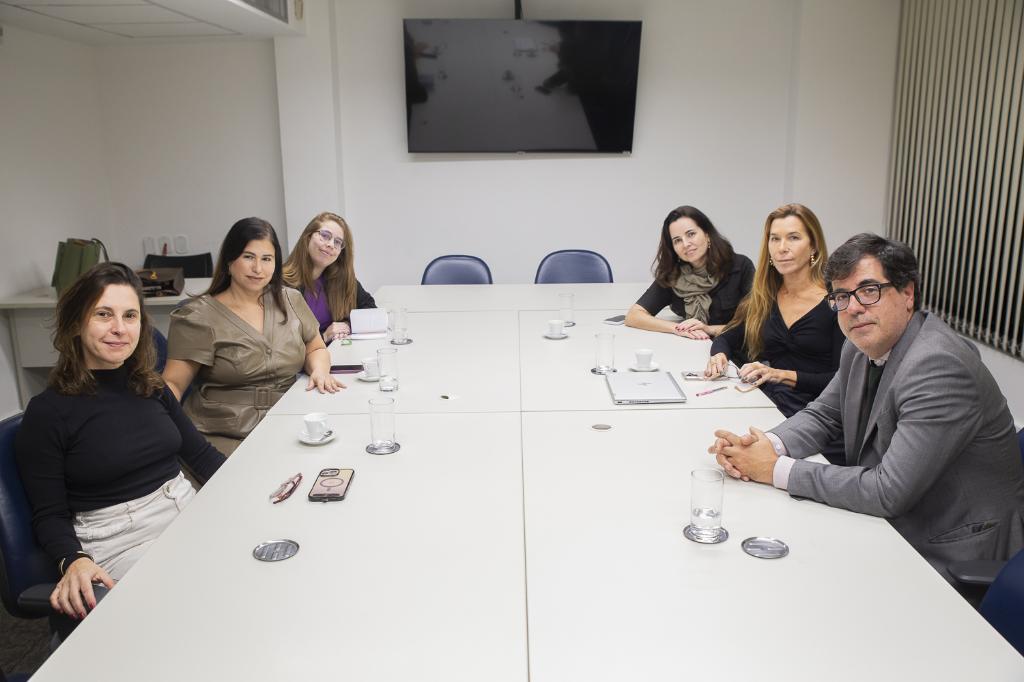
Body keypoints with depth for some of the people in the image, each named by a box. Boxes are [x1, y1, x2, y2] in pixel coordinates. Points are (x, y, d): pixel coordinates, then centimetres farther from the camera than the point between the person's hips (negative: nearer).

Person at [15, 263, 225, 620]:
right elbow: (49, 516, -4)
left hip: (187, 511, 6)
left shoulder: (152, 388, 10)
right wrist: (73, 561, -24)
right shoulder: (47, 412, -6)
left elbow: (200, 453, 15)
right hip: (119, 540, -5)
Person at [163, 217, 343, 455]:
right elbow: (173, 383, -4)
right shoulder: (198, 317, -2)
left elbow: (316, 349, 21)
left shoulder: (290, 301, 12)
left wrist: (319, 371, -3)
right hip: (223, 438, -4)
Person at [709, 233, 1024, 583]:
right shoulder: (862, 348, 0)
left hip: (947, 559, -7)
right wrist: (768, 445, -12)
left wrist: (778, 470, -23)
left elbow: (889, 492, -29)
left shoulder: (938, 366, -27)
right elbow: (823, 415, 11)